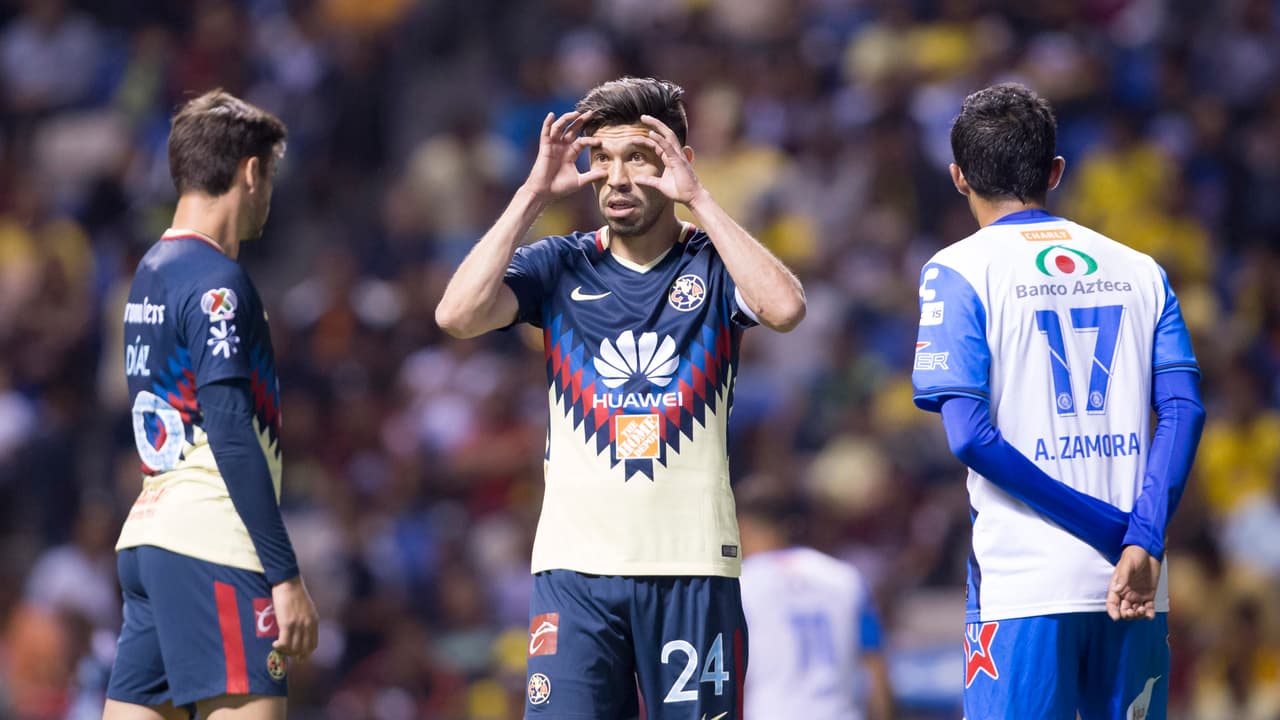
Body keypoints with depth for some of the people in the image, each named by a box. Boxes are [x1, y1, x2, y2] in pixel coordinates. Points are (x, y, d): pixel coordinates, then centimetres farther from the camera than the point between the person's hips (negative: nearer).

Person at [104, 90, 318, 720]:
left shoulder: (151, 270, 18)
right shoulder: (215, 282, -10)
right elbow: (232, 437, -16)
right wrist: (285, 574, -17)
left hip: (147, 538, 9)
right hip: (210, 550, -9)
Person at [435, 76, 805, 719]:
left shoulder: (713, 263, 5)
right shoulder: (560, 266, 9)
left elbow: (785, 308, -17)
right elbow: (457, 315, -7)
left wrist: (696, 197, -13)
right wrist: (534, 195, -7)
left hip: (692, 568, -1)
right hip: (575, 563, 1)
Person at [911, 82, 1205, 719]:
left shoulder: (958, 272, 0)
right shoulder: (1140, 272, 12)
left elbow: (970, 435, -10)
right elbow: (1183, 412, 0)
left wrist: (1104, 526, -8)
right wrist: (1140, 541, -9)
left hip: (1022, 588, -4)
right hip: (1135, 589, 4)